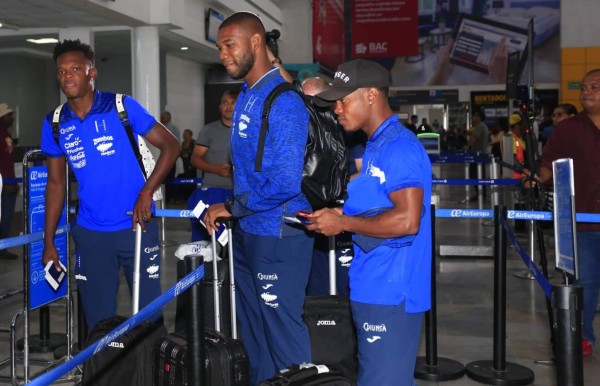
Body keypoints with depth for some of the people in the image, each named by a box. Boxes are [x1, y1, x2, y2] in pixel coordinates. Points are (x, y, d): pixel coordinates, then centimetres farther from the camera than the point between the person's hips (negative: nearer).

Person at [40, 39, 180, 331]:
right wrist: (49, 242, 8)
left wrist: (146, 192, -16)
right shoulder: (54, 123, 3)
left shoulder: (122, 107, -8)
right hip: (90, 233, 3)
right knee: (98, 320, 10)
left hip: (136, 226, -3)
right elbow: (55, 182, 10)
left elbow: (170, 145, -5)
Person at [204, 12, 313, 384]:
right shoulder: (246, 97, 9)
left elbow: (285, 183, -25)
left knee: (282, 331, 2)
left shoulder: (283, 102, -18)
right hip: (247, 233, 9)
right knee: (254, 331, 21)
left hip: (277, 237, -9)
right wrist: (231, 211, 9)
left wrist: (231, 208, -15)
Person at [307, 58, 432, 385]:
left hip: (390, 291, -10)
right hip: (374, 287, 10)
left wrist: (343, 223, -18)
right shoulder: (376, 146, 14)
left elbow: (407, 220, -26)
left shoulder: (400, 148, -18)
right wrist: (341, 216, 6)